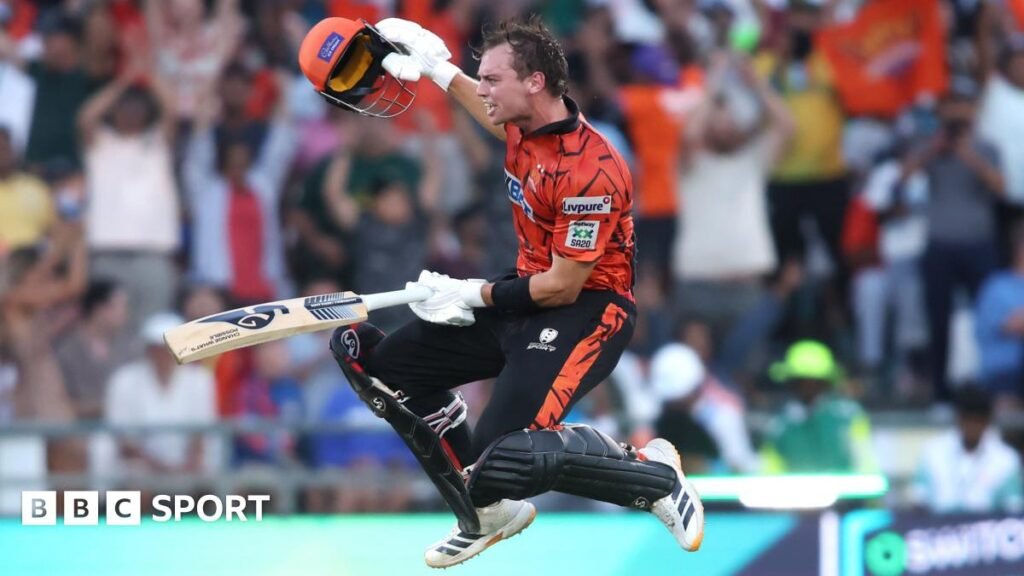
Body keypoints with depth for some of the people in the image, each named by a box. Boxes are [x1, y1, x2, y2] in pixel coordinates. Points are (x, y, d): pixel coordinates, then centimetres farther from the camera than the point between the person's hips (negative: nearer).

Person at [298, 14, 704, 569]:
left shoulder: (589, 172, -26)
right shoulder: (525, 124, 0)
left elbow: (564, 288, -23)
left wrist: (472, 295, -14)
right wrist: (436, 67, 27)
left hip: (585, 310, -10)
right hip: (527, 292, 10)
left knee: (505, 455, -30)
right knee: (379, 365, 9)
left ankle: (654, 476, -9)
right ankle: (487, 512, 19)